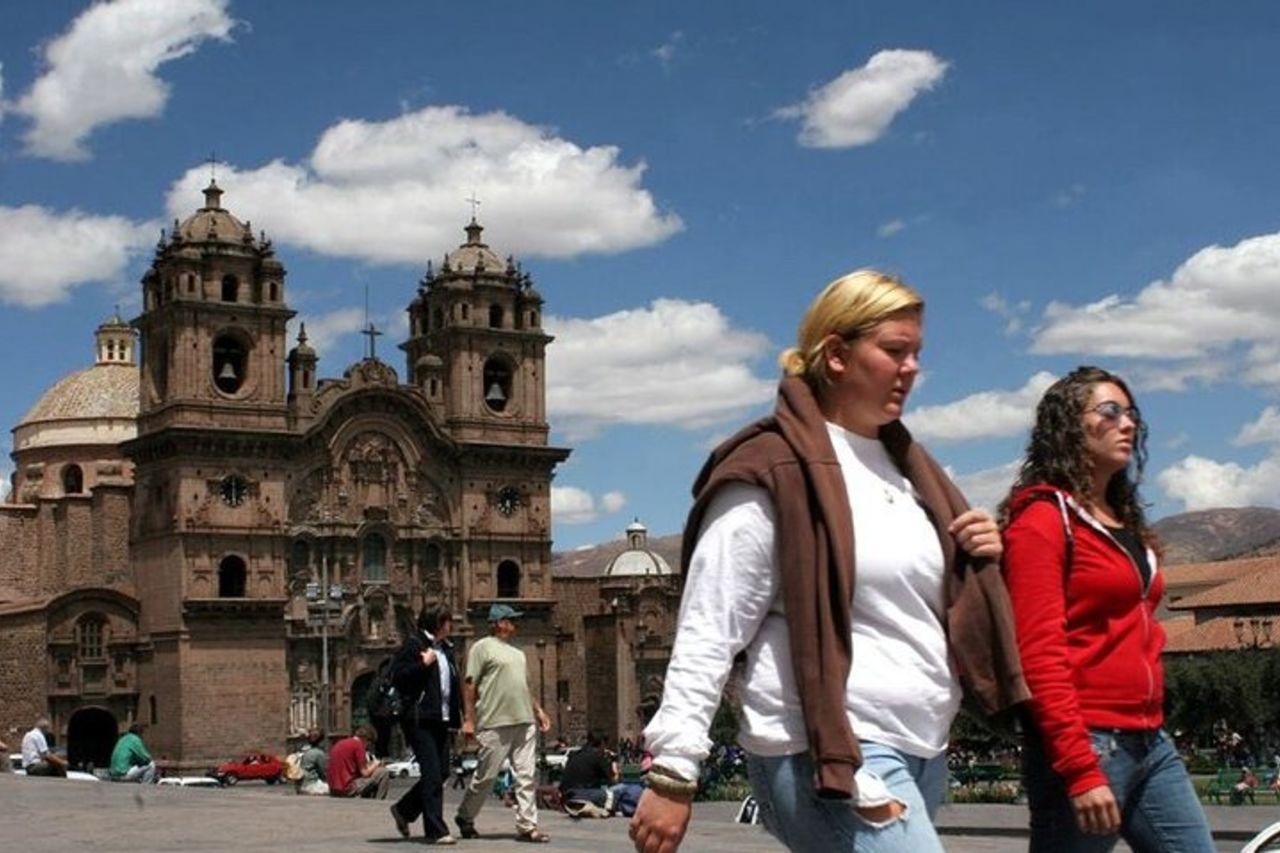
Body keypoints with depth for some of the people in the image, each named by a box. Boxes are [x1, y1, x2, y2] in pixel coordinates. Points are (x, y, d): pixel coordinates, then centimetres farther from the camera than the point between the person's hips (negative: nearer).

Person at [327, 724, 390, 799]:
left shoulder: (340, 743, 16)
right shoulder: (358, 744, -9)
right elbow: (365, 773, -8)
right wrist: (376, 764, 10)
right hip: (348, 790, -9)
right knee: (383, 772, -1)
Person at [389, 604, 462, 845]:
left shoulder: (445, 649, 19)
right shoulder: (413, 644, -5)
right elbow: (398, 676, -13)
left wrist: (458, 715, 14)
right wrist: (423, 664, -17)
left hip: (441, 720, 8)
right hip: (419, 719, -8)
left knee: (442, 772, 9)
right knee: (433, 775, -10)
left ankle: (403, 809, 29)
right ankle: (436, 830, -6)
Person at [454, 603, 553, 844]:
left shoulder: (517, 652, 22)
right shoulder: (482, 647, -3)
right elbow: (470, 684, -8)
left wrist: (537, 709, 18)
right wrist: (468, 719, -14)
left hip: (524, 722, 7)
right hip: (495, 723, -7)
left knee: (526, 775, 1)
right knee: (486, 775, 1)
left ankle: (527, 826, 2)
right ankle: (465, 817, 19)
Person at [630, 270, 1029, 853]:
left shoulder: (907, 465, 16)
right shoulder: (774, 470, -9)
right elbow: (708, 635, -13)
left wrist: (979, 563, 5)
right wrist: (673, 772, -19)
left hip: (922, 753, 9)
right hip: (827, 757, -9)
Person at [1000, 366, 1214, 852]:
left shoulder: (1125, 521, 18)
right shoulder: (1044, 519, -7)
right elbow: (1039, 654, -16)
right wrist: (1080, 771, -21)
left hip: (1149, 742, 8)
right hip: (1084, 745, -8)